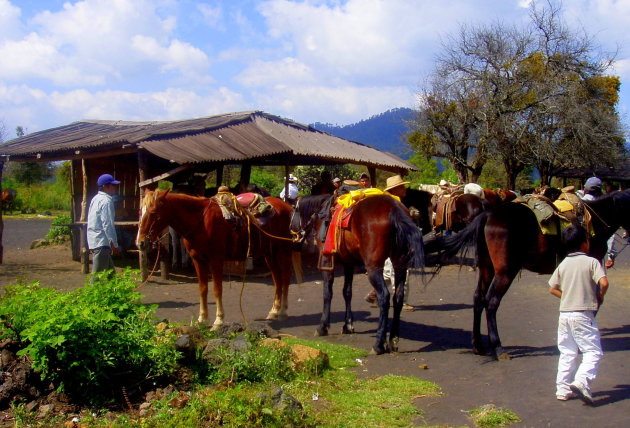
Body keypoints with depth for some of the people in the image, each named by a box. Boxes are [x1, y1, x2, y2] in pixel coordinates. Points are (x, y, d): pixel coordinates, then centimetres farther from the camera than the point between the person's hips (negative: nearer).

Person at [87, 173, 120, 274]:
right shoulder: (106, 201, -14)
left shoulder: (96, 199, 16)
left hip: (94, 241, 10)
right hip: (101, 243, -10)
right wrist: (114, 244, -14)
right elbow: (107, 224, -19)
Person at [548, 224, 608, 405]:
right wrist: (600, 297, -2)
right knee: (593, 351, 0)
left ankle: (563, 389, 14)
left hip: (564, 314, 6)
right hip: (583, 315, -5)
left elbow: (552, 288, 12)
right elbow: (604, 283, -19)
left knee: (567, 353, 13)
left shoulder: (563, 264, 9)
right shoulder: (592, 262, -7)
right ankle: (581, 382, -19)